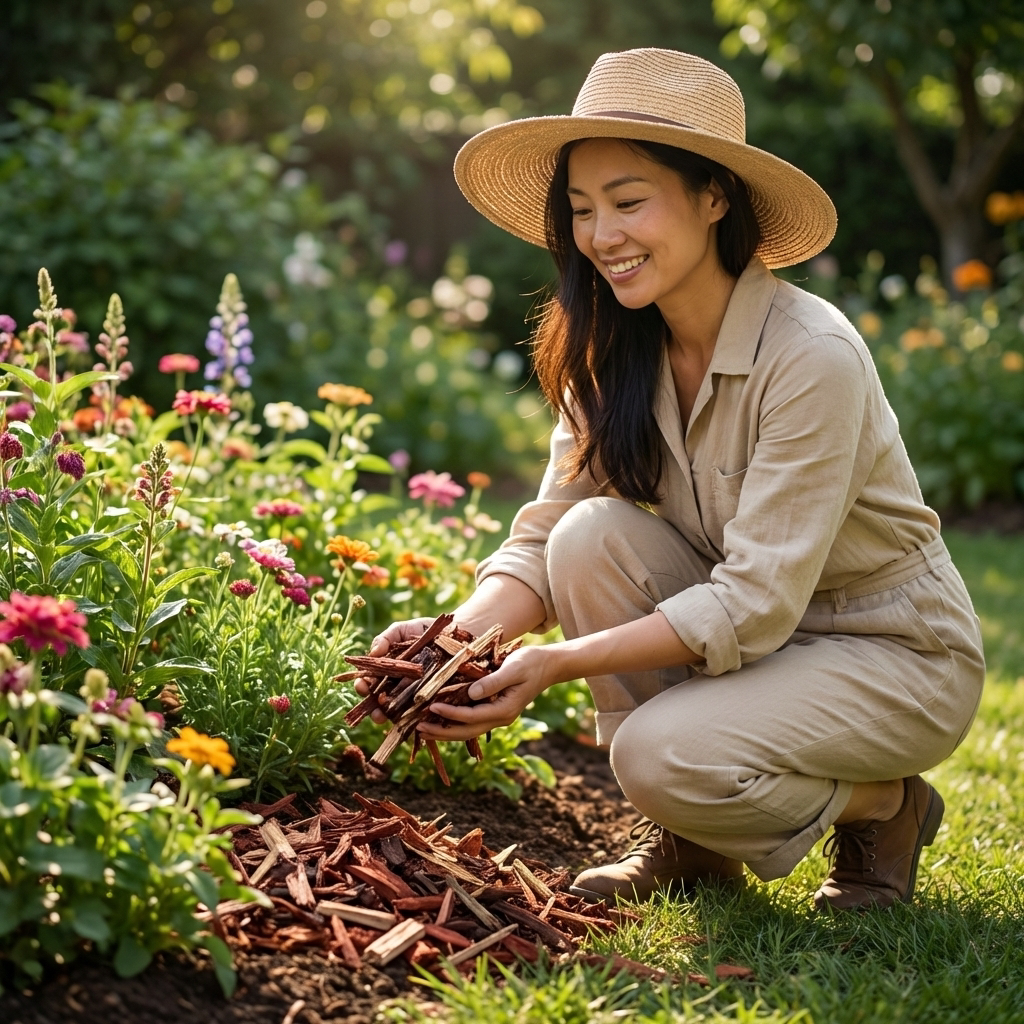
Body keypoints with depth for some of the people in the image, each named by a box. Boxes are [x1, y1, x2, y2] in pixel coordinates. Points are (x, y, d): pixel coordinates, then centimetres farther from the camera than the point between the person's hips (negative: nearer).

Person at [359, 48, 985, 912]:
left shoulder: (812, 356, -26)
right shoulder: (611, 355, -5)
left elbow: (757, 601, -29)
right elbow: (543, 540, -8)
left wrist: (558, 663, -37)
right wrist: (457, 635, -29)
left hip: (895, 655, -6)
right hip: (747, 635, 6)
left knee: (668, 754, -30)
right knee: (593, 534, -20)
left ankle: (882, 807, 2)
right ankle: (690, 841, -3)